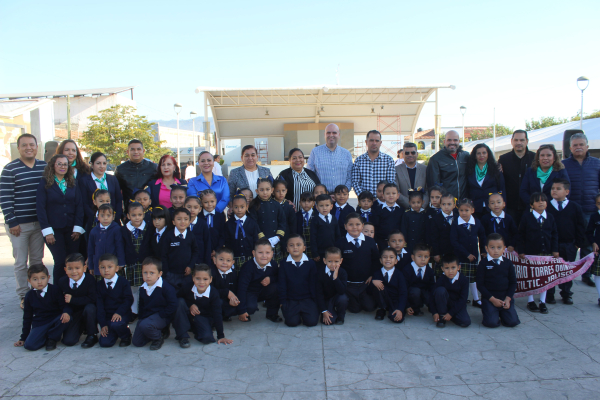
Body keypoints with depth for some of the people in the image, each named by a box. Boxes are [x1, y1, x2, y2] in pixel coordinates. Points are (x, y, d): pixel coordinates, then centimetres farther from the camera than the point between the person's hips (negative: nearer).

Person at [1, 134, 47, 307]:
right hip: (19, 224, -4)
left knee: (37, 260, 14)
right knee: (21, 263, 5)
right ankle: (24, 296, 17)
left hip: (39, 223, 4)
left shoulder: (44, 166, 5)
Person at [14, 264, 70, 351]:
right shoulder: (29, 296, 4)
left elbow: (63, 305, -4)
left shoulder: (54, 290, -3)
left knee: (65, 319, -34)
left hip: (55, 319, 0)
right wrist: (23, 338, 12)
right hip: (39, 324, 0)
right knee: (29, 345, -25)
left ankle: (52, 338, -6)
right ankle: (45, 336, 7)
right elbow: (27, 318, 12)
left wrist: (66, 313, -30)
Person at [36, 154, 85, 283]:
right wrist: (47, 231, -11)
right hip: (54, 229, -2)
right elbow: (40, 207, -4)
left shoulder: (73, 183, 10)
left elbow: (79, 205, 5)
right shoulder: (44, 183, 1)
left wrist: (77, 227, -4)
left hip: (71, 229, 3)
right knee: (60, 261, -4)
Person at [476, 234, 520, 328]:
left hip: (506, 298, 3)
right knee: (491, 322, -17)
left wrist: (508, 298, -6)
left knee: (512, 322, -11)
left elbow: (513, 283, 7)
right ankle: (485, 310, 16)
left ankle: (501, 313, 21)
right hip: (489, 298, -3)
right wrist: (492, 299, -13)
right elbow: (480, 285, -7)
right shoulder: (483, 264, -6)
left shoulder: (508, 263, 5)